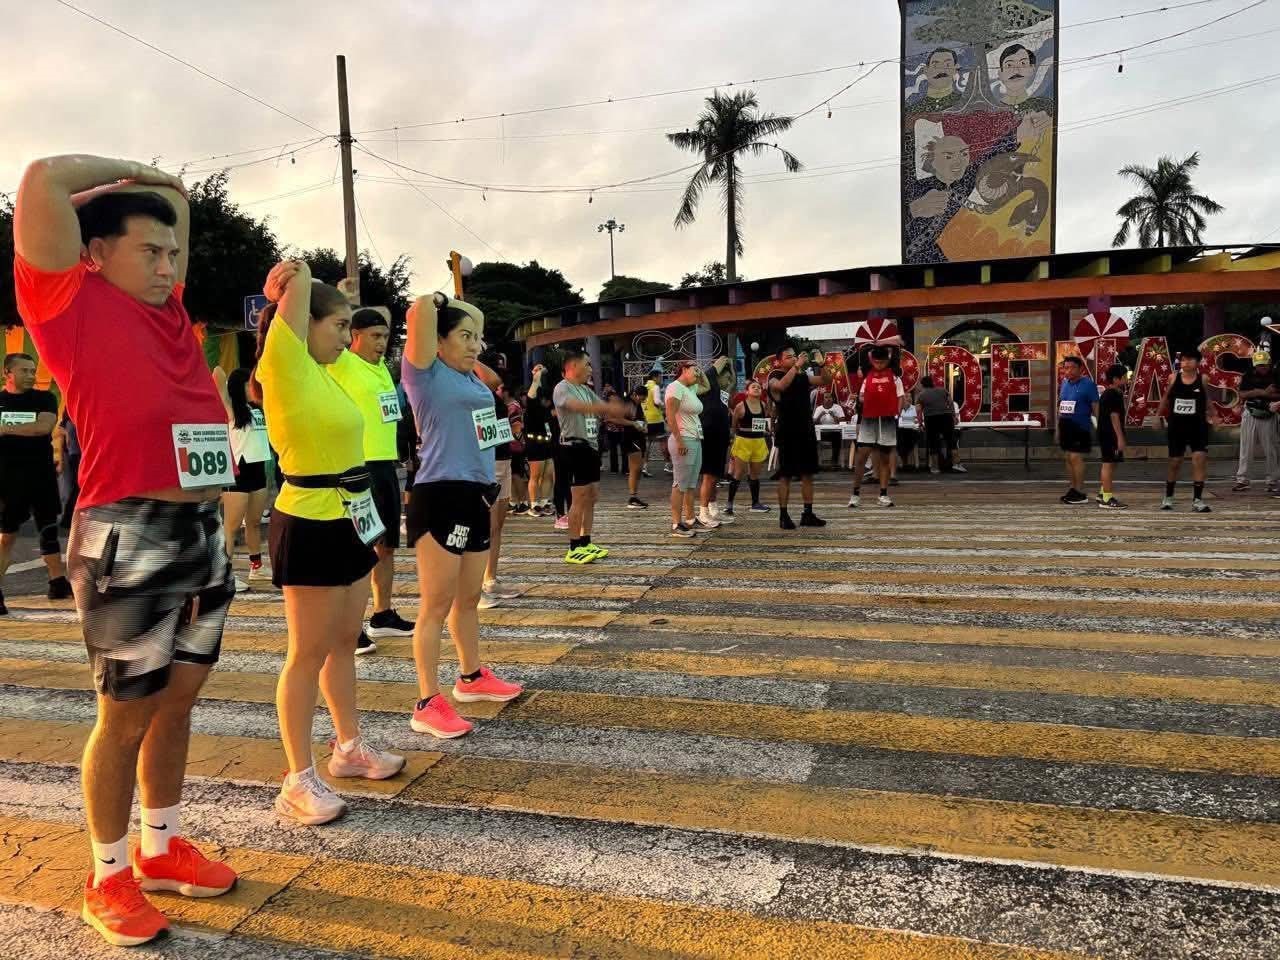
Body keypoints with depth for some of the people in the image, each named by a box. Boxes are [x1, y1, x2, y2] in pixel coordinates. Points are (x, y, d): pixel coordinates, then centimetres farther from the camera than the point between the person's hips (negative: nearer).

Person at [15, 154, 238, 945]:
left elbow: (177, 207, 32)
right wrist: (129, 175, 2)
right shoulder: (75, 303, -2)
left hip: (204, 532, 7)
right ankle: (109, 879, 22)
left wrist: (162, 189, 17)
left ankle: (161, 849, 33)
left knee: (178, 702, 16)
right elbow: (44, 180, -11)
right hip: (131, 536, -7)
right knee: (127, 715, 5)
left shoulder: (169, 311, 16)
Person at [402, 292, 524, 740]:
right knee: (437, 605, -4)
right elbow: (420, 310, -18)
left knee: (469, 598, 20)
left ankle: (472, 677, 35)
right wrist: (439, 301, 0)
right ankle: (428, 705, 3)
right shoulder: (426, 373, -8)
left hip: (476, 495, 9)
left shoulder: (471, 376, 15)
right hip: (440, 497, -8)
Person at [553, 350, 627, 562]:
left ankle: (586, 543, 20)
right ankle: (574, 549, -2)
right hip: (575, 447, -9)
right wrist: (609, 407, -39)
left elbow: (603, 408, 17)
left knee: (592, 497, 12)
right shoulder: (562, 388, -11)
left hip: (591, 446, 9)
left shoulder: (586, 390, 17)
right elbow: (578, 406, -30)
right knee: (579, 499, -8)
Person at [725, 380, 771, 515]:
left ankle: (755, 503, 23)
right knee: (738, 474, -4)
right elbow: (733, 425, -3)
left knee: (755, 475, 13)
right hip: (743, 442, -5)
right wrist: (732, 442, -2)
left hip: (759, 443, 5)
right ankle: (729, 503, 3)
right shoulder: (741, 406, -8)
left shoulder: (764, 406, 5)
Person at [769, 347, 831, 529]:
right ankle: (783, 515, 3)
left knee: (808, 474, 7)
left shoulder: (804, 376, 11)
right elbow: (781, 386, -28)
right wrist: (797, 366, -27)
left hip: (806, 432, 6)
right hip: (787, 434, -6)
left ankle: (808, 514, 12)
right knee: (785, 475, -2)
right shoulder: (775, 377, -5)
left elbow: (827, 380, 7)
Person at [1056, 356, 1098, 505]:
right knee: (1069, 457, 10)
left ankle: (1080, 493, -4)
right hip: (1066, 426, 7)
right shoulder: (1064, 383, 13)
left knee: (1076, 457, -9)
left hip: (1080, 427, -7)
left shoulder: (1088, 384, -8)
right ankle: (1072, 489, 19)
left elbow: (1095, 406, -9)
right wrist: (1058, 427, 18)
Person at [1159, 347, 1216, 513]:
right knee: (1174, 462, 10)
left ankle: (1197, 499, -3)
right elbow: (1166, 398, 11)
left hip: (1198, 426, -1)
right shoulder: (1173, 378, 0)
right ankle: (1168, 497, 25)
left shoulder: (1202, 379, -2)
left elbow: (1207, 402, 7)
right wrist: (1159, 416, 9)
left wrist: (1210, 417, -4)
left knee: (1200, 459, -10)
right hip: (1177, 426, 1)